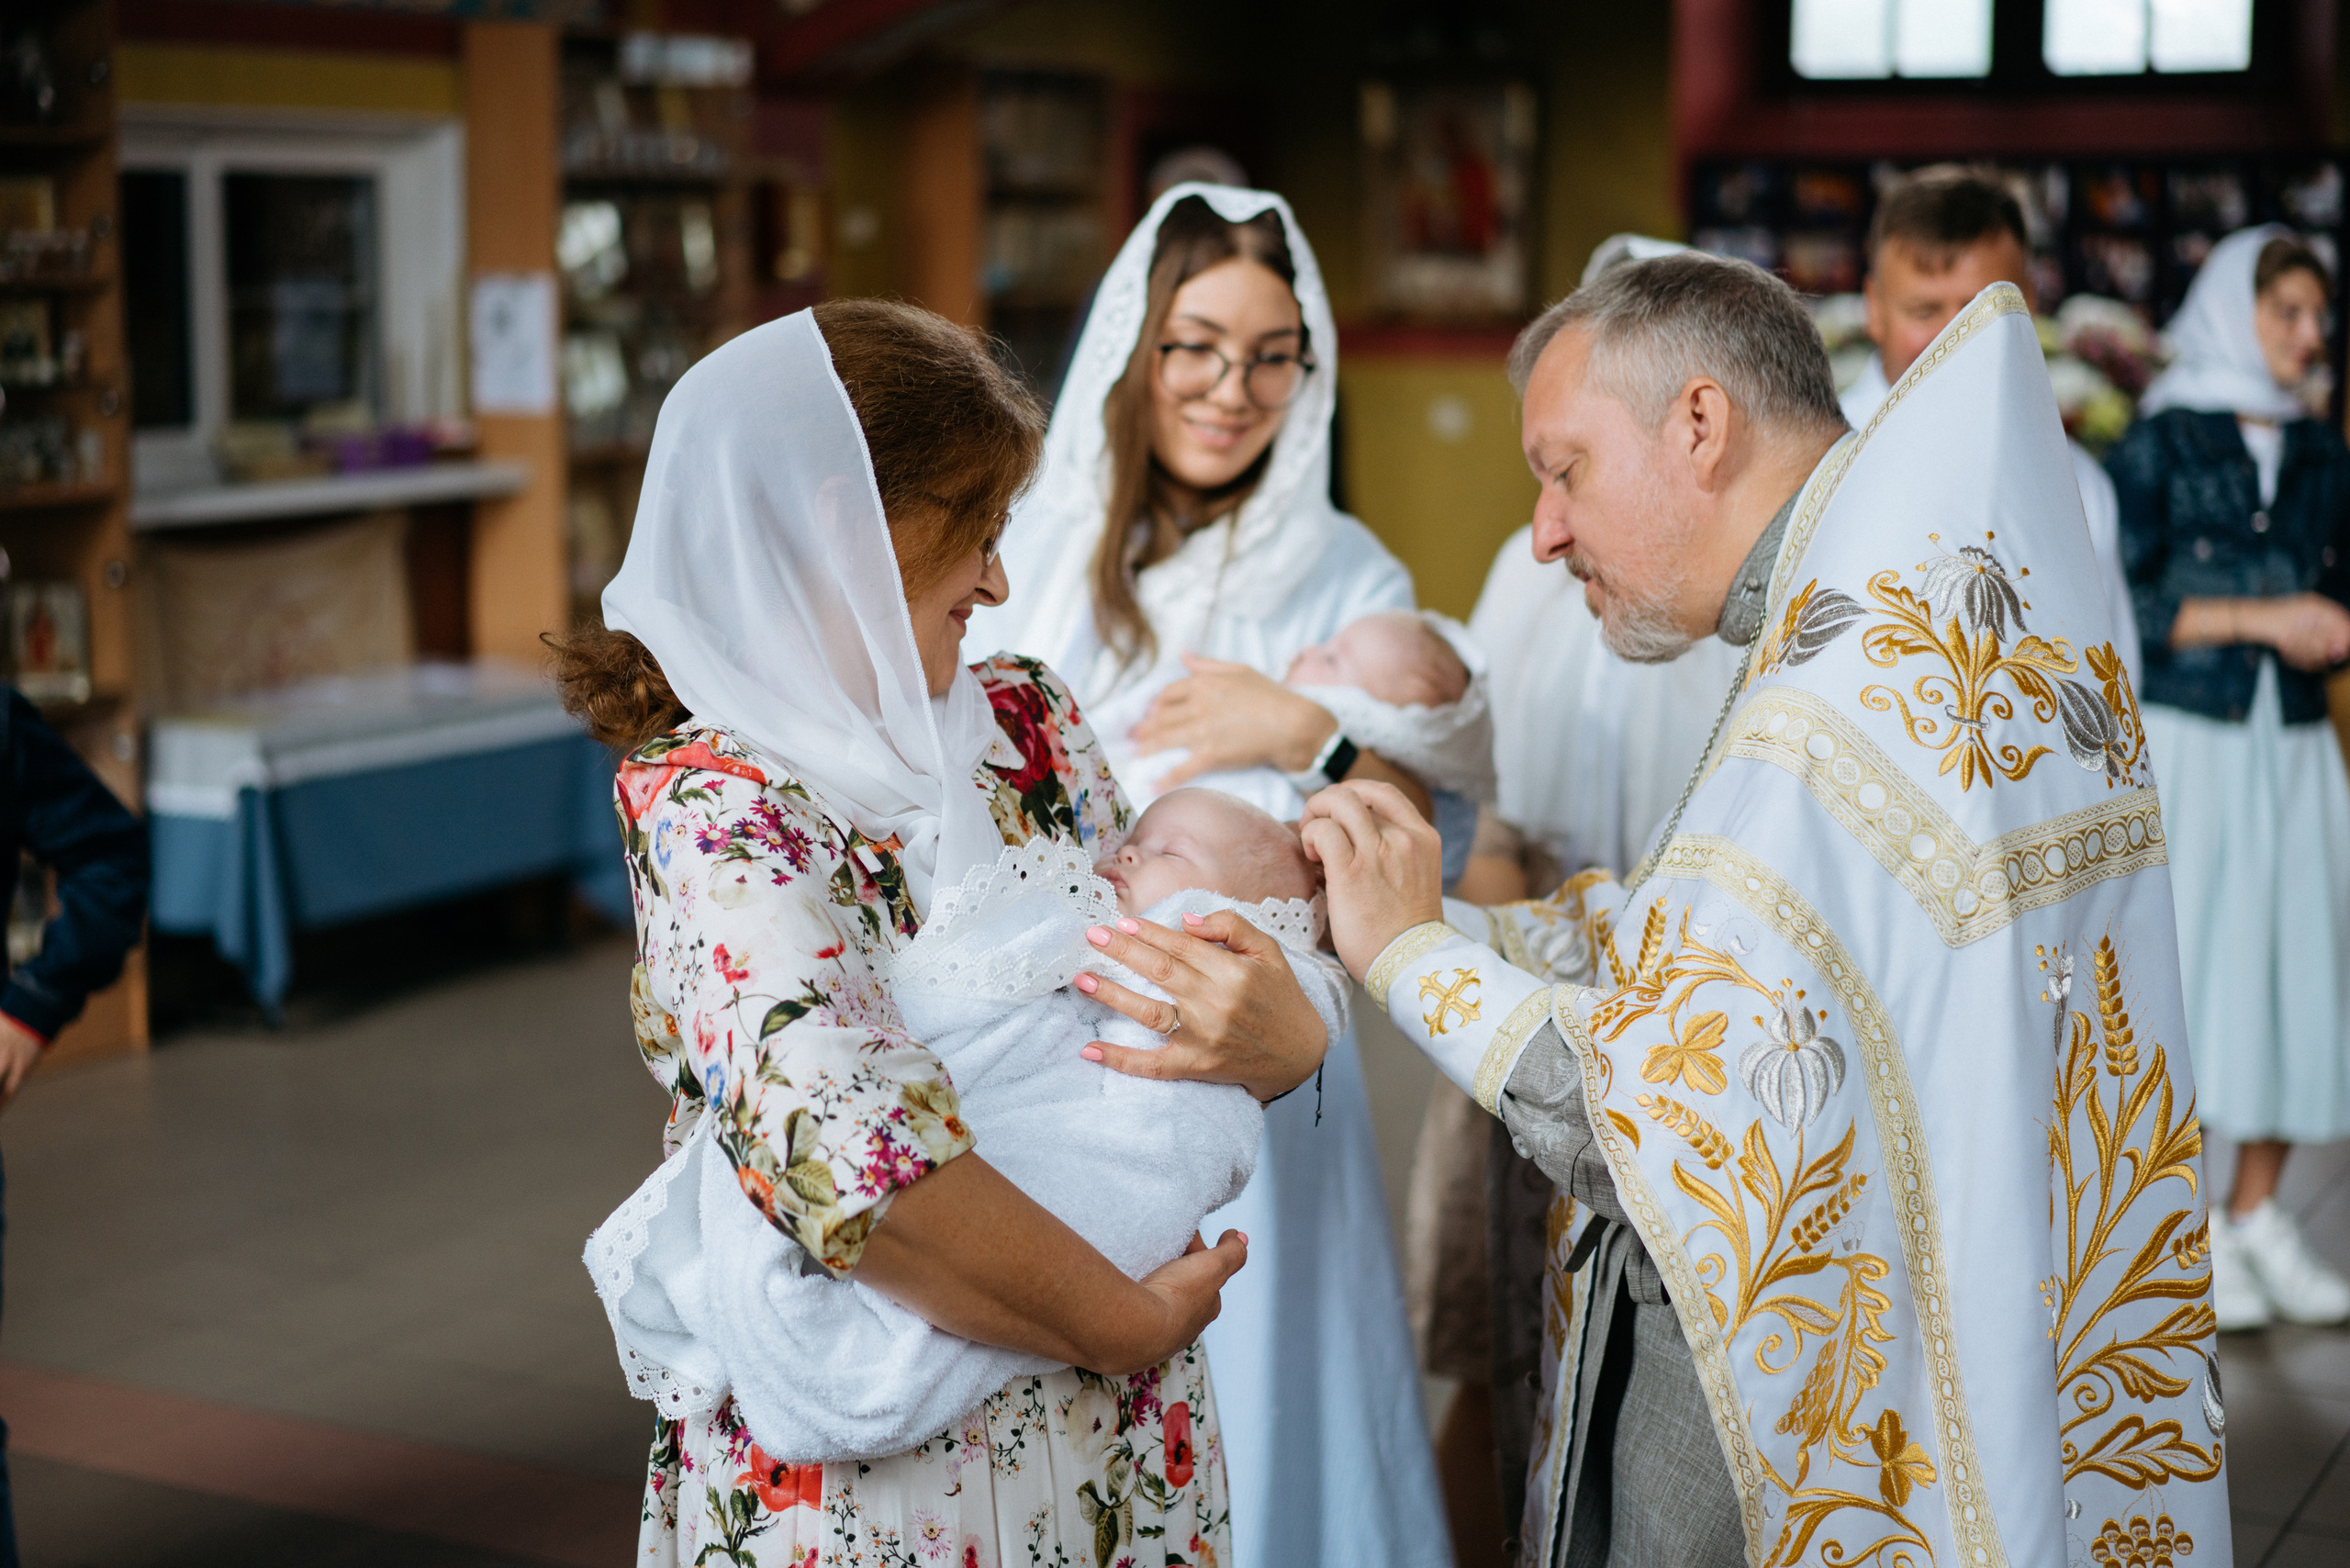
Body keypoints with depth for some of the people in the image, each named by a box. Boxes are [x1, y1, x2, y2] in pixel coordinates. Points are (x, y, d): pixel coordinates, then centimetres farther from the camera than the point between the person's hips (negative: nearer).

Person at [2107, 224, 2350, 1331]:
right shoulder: (2160, 443, -2)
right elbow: (2120, 602, -9)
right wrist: (2256, 618, -15)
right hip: (2184, 740, -5)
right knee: (2183, 959, -5)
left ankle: (2257, 1215, 14)